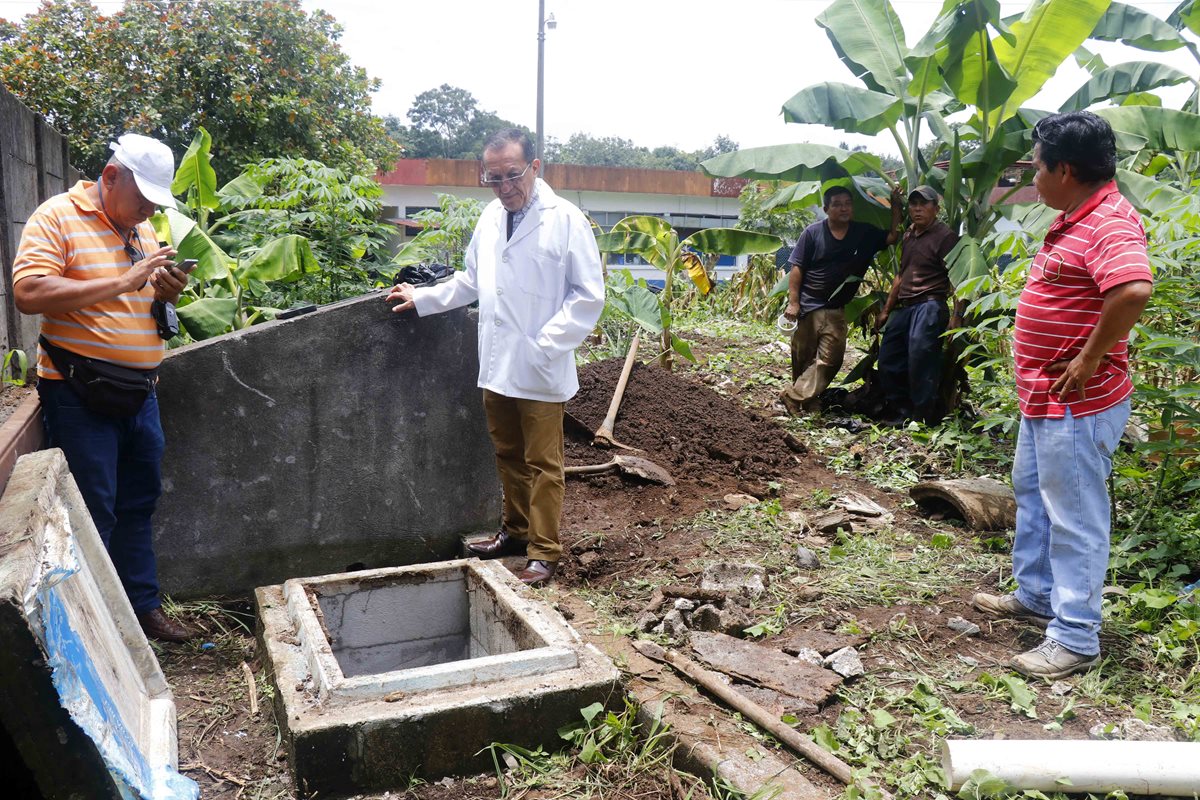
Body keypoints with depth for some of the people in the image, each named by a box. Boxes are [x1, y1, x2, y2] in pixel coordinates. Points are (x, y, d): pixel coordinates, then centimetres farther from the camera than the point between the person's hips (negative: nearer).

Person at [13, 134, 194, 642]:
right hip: (80, 395, -7)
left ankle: (144, 605, 25)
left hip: (139, 392, 7)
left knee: (139, 505, 13)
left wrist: (169, 291, 0)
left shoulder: (143, 229, 14)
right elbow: (28, 293, -21)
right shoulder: (56, 217, -8)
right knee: (94, 514, -1)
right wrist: (123, 282, -23)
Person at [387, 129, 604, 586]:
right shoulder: (490, 218, 10)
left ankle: (544, 552, 13)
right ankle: (516, 531, 33)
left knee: (543, 463, 3)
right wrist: (421, 298, 18)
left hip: (540, 372, -6)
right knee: (509, 456, 17)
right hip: (496, 366, 6)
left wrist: (546, 344, -16)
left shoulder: (565, 219, -10)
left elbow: (589, 295, -10)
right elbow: (471, 282, 24)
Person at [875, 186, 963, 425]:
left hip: (929, 306, -8)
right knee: (888, 362, 8)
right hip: (904, 307, 9)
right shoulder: (908, 235, 19)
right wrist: (886, 310, 24)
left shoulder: (945, 236, -5)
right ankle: (901, 414, 18)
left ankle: (921, 419, -4)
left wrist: (957, 317, -20)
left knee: (920, 362, -13)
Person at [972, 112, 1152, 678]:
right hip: (1042, 399, 11)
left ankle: (1075, 641, 11)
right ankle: (1035, 595, 41)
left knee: (1075, 517, -1)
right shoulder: (1072, 219, 12)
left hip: (1077, 405, -11)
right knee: (1032, 494, 23)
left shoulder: (1110, 224, -21)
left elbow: (1133, 290, -40)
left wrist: (1090, 360, -29)